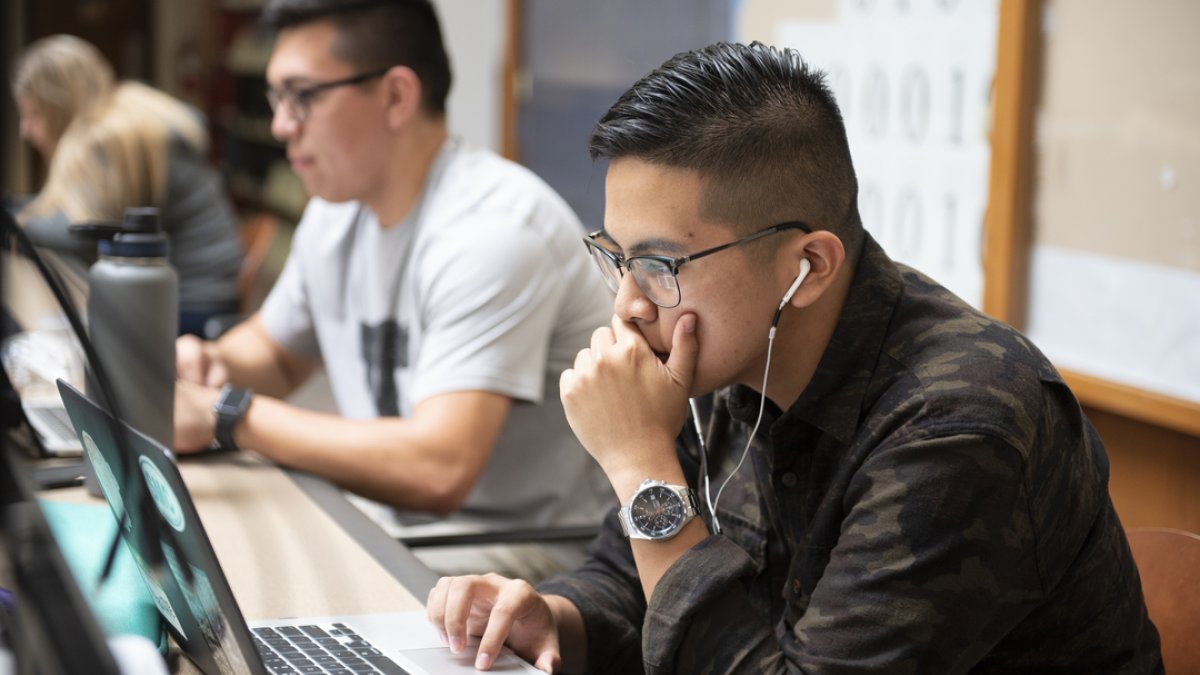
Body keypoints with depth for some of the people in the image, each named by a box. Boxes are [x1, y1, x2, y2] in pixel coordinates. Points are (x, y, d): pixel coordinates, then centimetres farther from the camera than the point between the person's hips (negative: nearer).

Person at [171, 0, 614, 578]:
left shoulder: (492, 227, -24)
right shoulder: (338, 209, 6)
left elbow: (437, 471, -34)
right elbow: (274, 349, 26)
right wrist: (211, 363, 0)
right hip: (394, 521, 8)